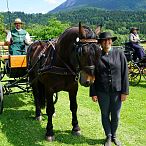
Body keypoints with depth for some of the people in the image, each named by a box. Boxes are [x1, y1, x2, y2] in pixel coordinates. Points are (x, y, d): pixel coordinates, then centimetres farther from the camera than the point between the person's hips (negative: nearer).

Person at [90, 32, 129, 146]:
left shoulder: (119, 53, -3)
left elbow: (125, 73, -3)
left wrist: (125, 91, -6)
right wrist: (93, 93, -2)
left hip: (117, 91, 0)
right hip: (102, 92, 0)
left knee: (116, 116, 12)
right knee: (105, 115, 12)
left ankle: (114, 136, 34)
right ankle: (108, 137, 31)